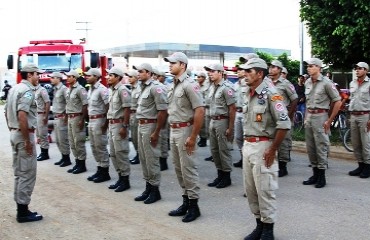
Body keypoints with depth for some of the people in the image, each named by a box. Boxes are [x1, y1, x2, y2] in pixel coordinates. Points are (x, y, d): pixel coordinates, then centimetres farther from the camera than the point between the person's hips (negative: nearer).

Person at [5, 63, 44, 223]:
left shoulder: (14, 89, 14)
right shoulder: (27, 91, -15)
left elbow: (7, 113, 19)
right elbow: (22, 116, -25)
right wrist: (28, 140, -22)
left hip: (14, 133, 10)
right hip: (24, 135, -10)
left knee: (19, 173, 13)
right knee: (27, 173, -3)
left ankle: (21, 209, 19)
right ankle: (23, 212, 2)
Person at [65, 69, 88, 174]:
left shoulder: (80, 89, -13)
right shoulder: (69, 89, 14)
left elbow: (85, 105, -17)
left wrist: (82, 119, -20)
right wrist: (67, 116, 14)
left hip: (77, 118, -9)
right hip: (70, 118, 9)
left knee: (79, 142, -4)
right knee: (72, 142, 12)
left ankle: (82, 165, 4)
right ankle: (77, 163, 21)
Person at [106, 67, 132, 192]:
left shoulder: (122, 90, -13)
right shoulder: (112, 90, 15)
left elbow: (127, 109, -17)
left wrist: (124, 126, -21)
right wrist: (110, 124, 16)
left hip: (119, 124, -10)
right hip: (112, 124, 10)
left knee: (121, 153, -4)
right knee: (113, 153, 13)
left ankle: (125, 180, 4)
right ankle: (120, 177, 22)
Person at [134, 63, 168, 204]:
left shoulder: (156, 87, -15)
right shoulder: (144, 87, 14)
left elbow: (163, 111, -20)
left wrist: (156, 132, -21)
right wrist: (140, 124, 13)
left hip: (150, 126, -10)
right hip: (141, 125, 10)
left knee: (151, 159, -2)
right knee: (143, 159, 14)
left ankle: (155, 190, 9)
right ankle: (148, 187, 24)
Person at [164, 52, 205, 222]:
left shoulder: (190, 84, -14)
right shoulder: (173, 85, 13)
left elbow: (200, 111, -20)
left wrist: (193, 136, -22)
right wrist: (172, 130, 13)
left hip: (185, 130, -9)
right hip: (173, 131, 9)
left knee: (188, 168, -2)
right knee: (178, 168, 14)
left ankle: (194, 205, 8)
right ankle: (186, 202, 25)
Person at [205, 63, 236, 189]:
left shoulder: (226, 88, -14)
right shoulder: (212, 87, 12)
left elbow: (232, 109, -15)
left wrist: (230, 127, -17)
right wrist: (211, 121, 11)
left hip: (222, 121, -8)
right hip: (213, 121, 8)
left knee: (224, 149, 0)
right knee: (214, 149, 12)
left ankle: (227, 177, 11)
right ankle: (220, 175, 23)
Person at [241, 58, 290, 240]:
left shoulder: (270, 93, -14)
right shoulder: (248, 94, 12)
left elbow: (284, 124, -18)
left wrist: (272, 150, -17)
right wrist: (246, 143, 14)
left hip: (263, 146, -8)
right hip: (247, 145, 9)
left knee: (265, 190, -1)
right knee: (250, 190, 13)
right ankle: (259, 225, 27)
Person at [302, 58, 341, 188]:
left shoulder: (326, 83, -11)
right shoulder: (307, 82, 10)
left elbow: (337, 102, -10)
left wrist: (329, 121, -11)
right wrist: (306, 117, 15)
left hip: (320, 117, -7)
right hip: (309, 117, 7)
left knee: (321, 147, -2)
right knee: (310, 147, 10)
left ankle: (322, 176, 7)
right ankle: (315, 174, 21)